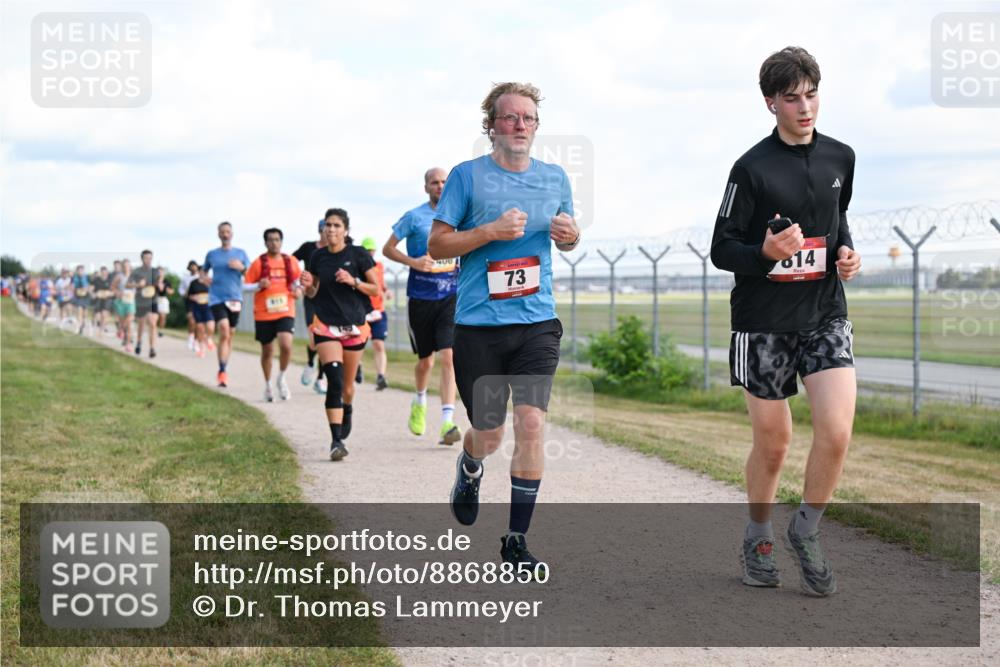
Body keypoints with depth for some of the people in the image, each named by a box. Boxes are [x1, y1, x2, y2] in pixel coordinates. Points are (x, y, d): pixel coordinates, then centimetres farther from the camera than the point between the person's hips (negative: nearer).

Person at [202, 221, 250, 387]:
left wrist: (241, 267, -13)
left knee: (230, 335, 9)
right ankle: (222, 372, -15)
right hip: (217, 298, -2)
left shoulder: (240, 253, 7)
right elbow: (203, 270, 21)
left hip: (235, 298, 2)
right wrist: (204, 277, -2)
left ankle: (224, 370, 24)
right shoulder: (212, 254, 7)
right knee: (224, 332, -18)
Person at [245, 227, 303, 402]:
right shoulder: (258, 263, -2)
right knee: (267, 351, 8)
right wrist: (259, 285, -20)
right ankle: (267, 385, 28)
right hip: (263, 314, 0)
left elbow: (298, 279, 19)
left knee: (286, 345, -19)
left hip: (285, 312, 0)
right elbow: (246, 286, -1)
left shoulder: (291, 261, 5)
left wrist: (298, 289, -2)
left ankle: (281, 378, 5)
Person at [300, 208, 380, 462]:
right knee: (334, 380, -18)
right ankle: (336, 441, -21)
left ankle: (347, 409, 48)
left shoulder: (358, 255, -3)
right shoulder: (318, 257, 5)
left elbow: (375, 289, 0)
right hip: (326, 325, 0)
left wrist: (353, 281, -16)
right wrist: (308, 285, -7)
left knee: (347, 384, 11)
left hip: (354, 326, 0)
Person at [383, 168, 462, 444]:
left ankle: (448, 422, -16)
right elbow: (387, 249, 1)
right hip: (420, 298, -1)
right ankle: (420, 401, 41)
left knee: (448, 357, -13)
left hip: (450, 297, 1)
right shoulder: (414, 217, -3)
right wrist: (413, 262, -15)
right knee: (425, 360, 9)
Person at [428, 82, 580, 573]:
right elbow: (436, 244, -3)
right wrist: (491, 231, -16)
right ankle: (469, 469, 44)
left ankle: (516, 539, 2)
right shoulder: (467, 175, -2)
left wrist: (569, 234, -1)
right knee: (489, 434, 5)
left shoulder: (554, 178, 9)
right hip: (478, 325, -2)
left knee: (531, 425, -11)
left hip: (537, 322, 2)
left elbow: (566, 241, 23)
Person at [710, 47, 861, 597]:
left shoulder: (839, 158, 5)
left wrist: (845, 252, 3)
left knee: (836, 432, -13)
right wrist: (766, 252, -26)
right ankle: (759, 539, 30)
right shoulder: (752, 168, -10)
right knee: (772, 443, 6)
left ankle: (806, 531, 11)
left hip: (825, 315, 3)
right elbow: (721, 250, -7)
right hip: (763, 322, -3)